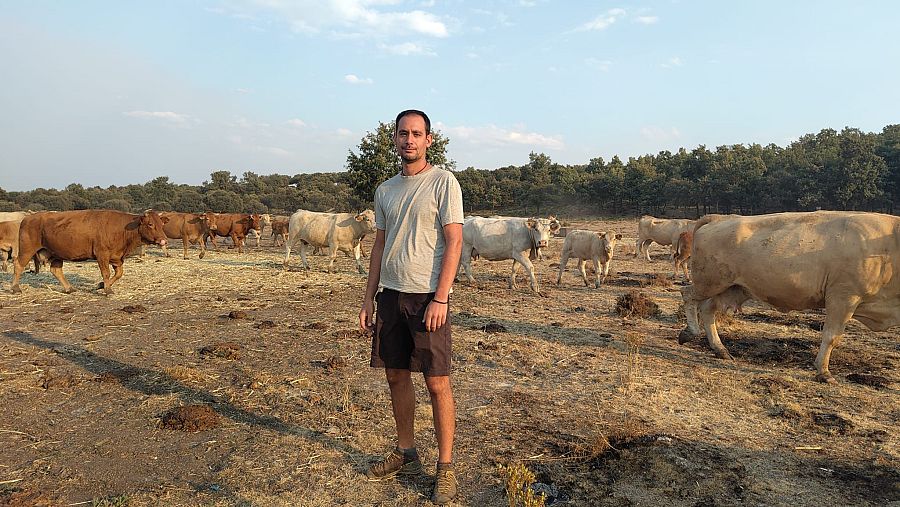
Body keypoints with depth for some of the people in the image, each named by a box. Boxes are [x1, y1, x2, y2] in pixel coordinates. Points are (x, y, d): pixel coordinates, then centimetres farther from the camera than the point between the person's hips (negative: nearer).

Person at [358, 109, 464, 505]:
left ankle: (445, 468, 13)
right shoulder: (385, 190, 14)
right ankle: (405, 454, 29)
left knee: (437, 382, -1)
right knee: (396, 376, 12)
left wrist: (440, 298, -17)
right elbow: (379, 246, 16)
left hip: (427, 296, -6)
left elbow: (454, 242, -10)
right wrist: (369, 299, 11)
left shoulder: (443, 182, -4)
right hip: (391, 294, 6)